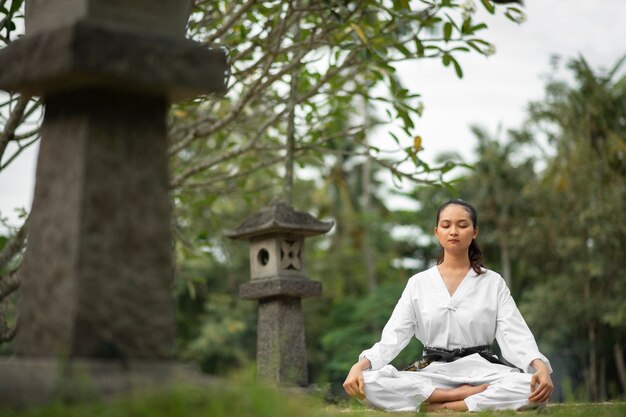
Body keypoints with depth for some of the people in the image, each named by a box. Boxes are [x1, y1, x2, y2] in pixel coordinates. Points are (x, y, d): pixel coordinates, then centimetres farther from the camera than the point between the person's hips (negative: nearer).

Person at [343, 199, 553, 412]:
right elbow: (392, 336, 1)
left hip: (480, 372, 0)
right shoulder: (418, 283, 9)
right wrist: (359, 366, -19)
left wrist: (540, 367, -26)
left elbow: (515, 335, -4)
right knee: (368, 383, -29)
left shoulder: (493, 282, 7)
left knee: (533, 387, -33)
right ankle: (463, 395, -24)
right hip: (432, 373, 1)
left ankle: (439, 407, -28)